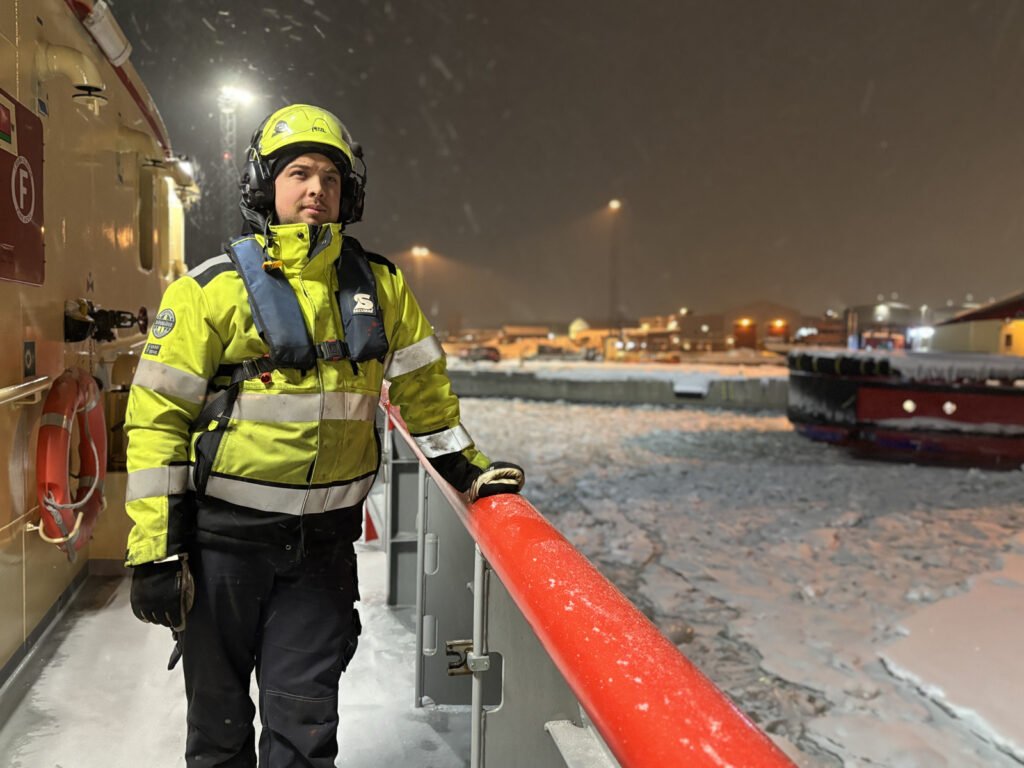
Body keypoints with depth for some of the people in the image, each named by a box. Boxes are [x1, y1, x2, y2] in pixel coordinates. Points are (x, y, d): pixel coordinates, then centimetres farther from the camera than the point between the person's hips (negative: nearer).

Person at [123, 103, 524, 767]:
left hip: (324, 542, 2)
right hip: (225, 538, -1)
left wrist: (465, 467, 15)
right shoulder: (212, 289, -6)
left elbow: (421, 384, 16)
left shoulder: (379, 286, 4)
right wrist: (154, 549, -9)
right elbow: (157, 417, -6)